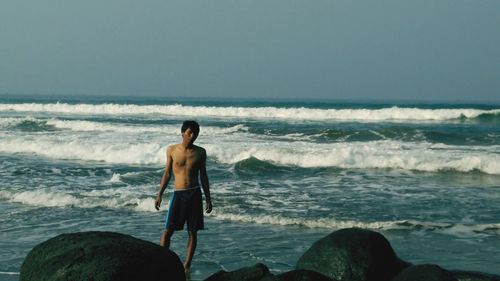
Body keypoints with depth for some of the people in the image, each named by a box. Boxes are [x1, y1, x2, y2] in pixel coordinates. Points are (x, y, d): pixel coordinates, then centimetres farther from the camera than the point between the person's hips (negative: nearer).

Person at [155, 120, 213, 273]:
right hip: (178, 194, -1)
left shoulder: (200, 152, 4)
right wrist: (159, 194, 4)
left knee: (192, 231, 2)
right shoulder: (172, 150, 2)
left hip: (195, 194, 1)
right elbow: (167, 173, 8)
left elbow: (203, 175, 10)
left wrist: (208, 198, 8)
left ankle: (187, 265, 10)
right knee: (168, 230, -6)